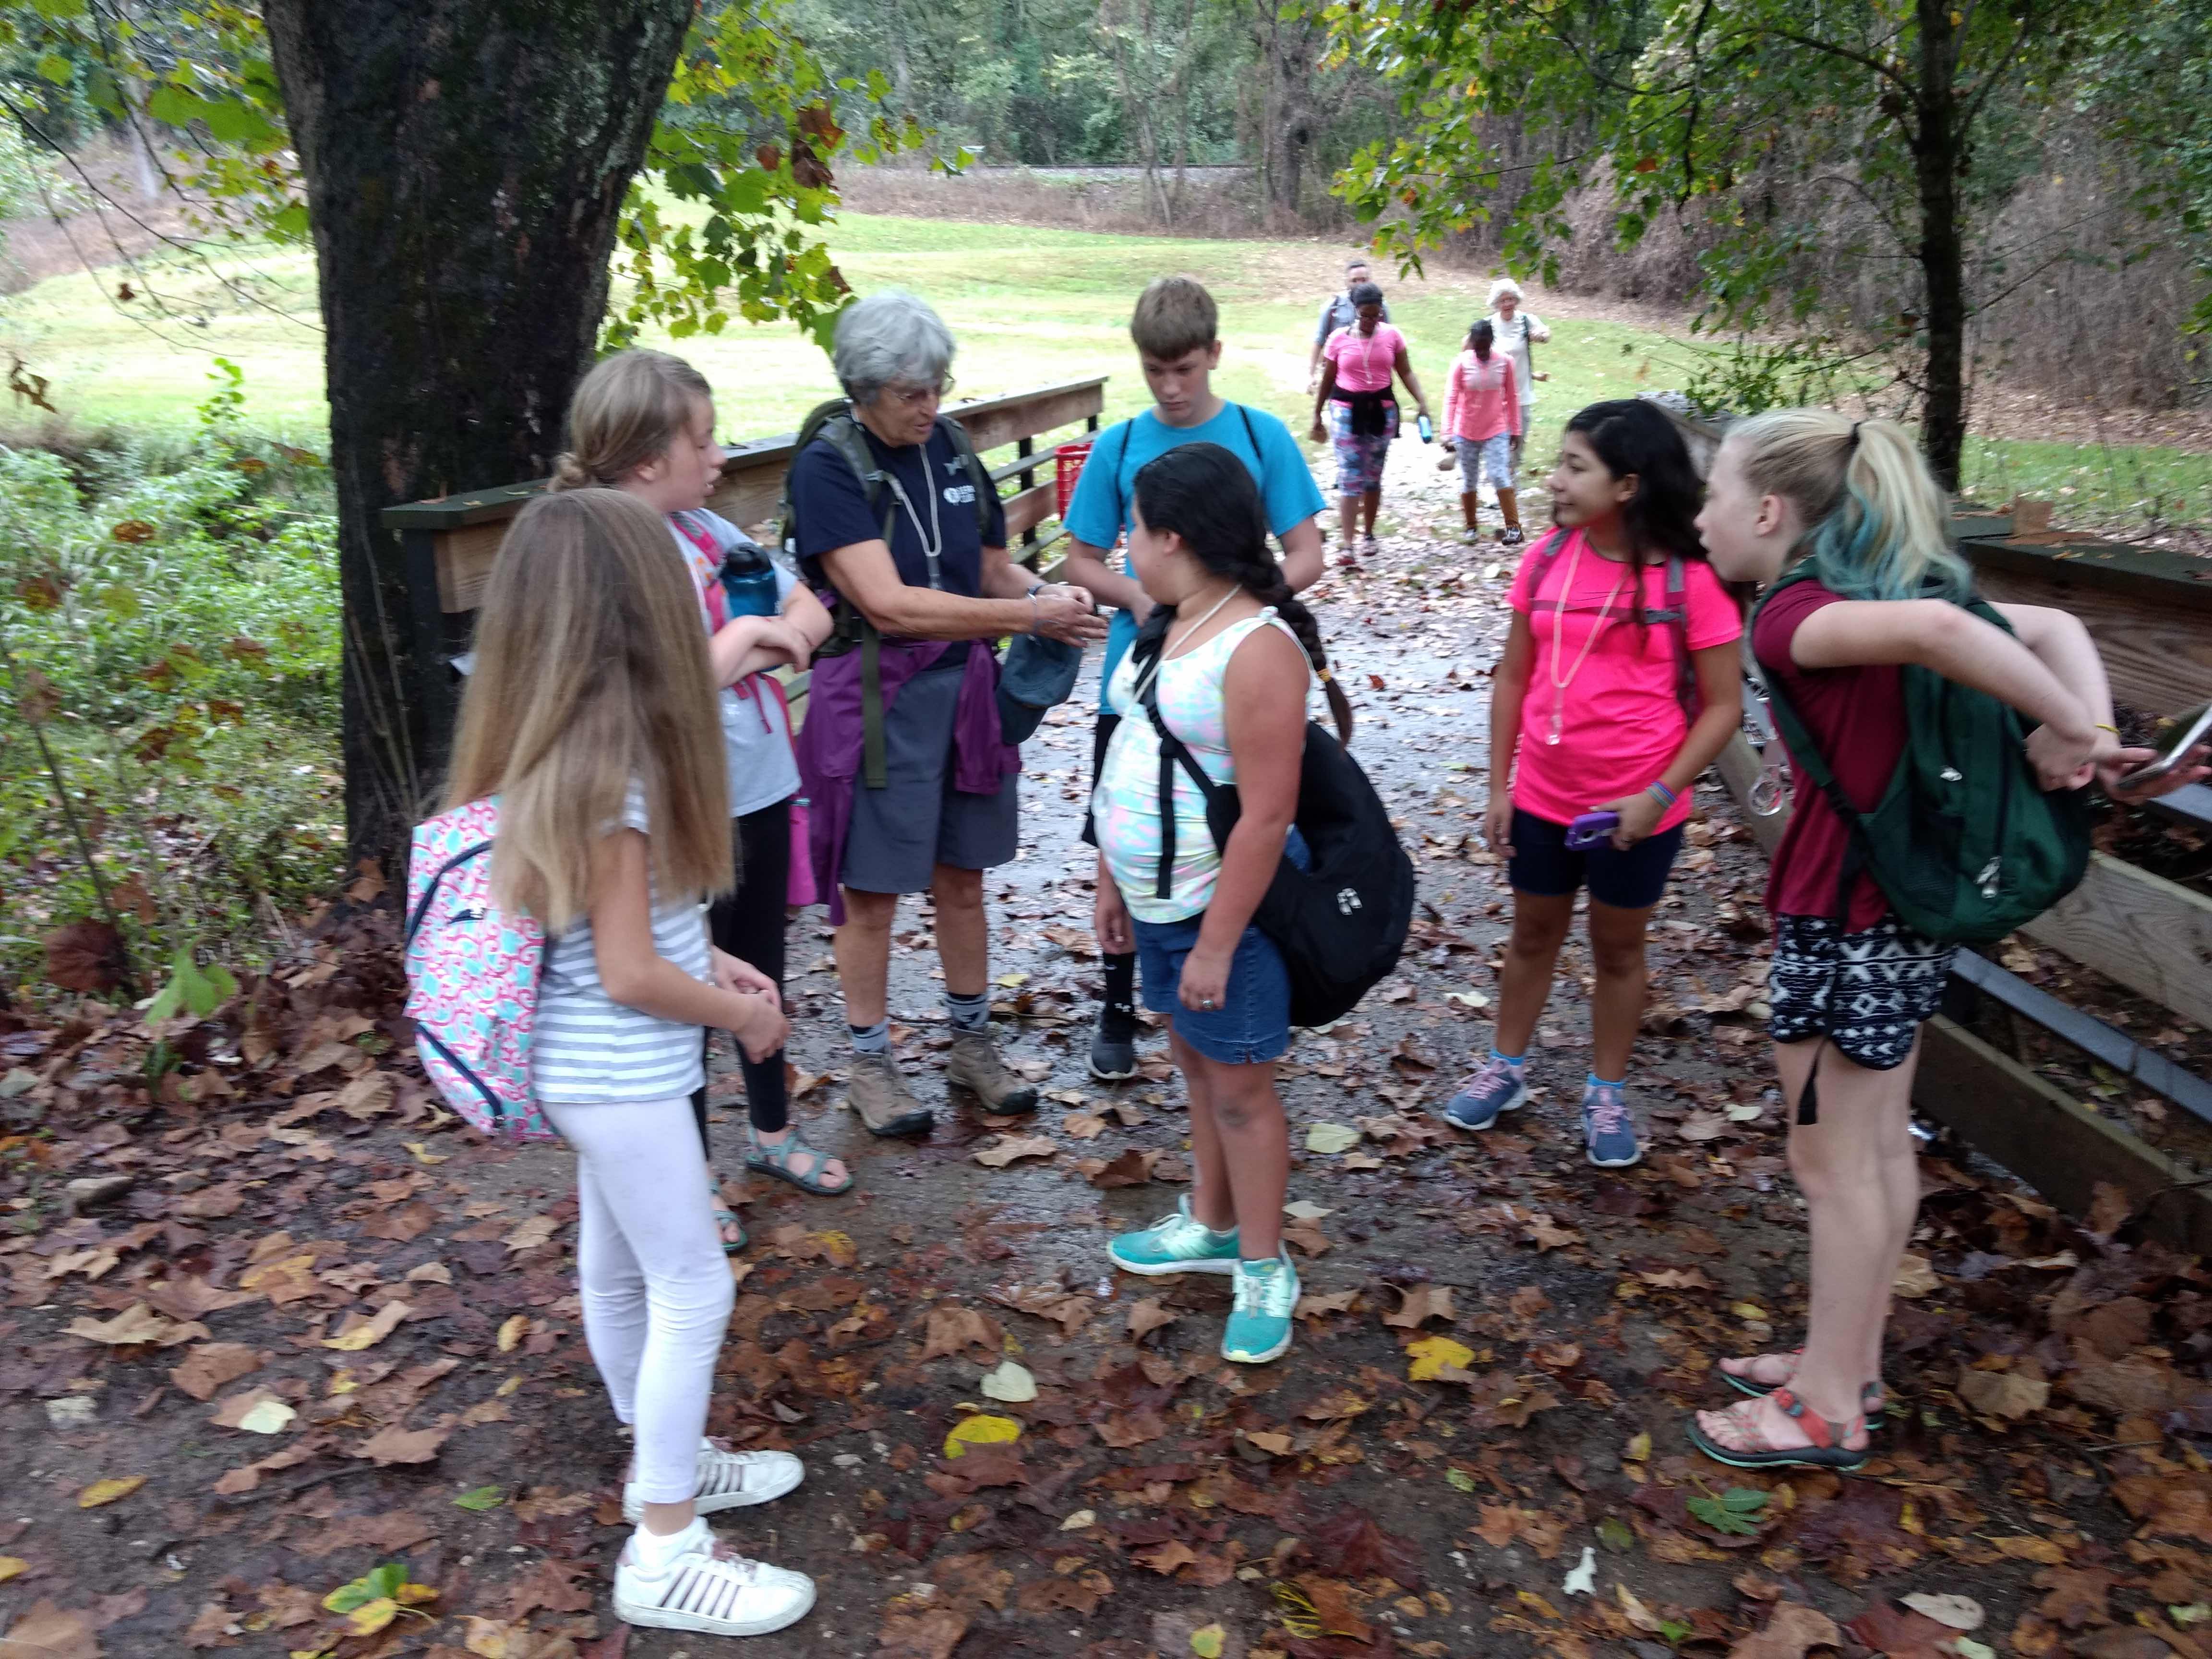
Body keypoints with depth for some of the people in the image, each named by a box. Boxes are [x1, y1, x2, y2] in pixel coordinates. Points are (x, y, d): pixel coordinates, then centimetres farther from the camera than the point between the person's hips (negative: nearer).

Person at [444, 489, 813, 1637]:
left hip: (594, 1068, 9)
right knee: (693, 1293, 3)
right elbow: (630, 975, -23)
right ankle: (665, 1552, 15)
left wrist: (716, 964, 6)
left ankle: (665, 1461, 41)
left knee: (618, 1270, 22)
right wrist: (741, 1015, -8)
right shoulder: (609, 771, -26)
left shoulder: (553, 749, 2)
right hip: (622, 1076, -9)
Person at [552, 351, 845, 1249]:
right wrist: (743, 639, -22)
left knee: (762, 968, 23)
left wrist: (764, 646, -13)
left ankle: (771, 1130, 46)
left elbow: (810, 615, 7)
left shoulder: (707, 530, 1)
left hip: (761, 789, 7)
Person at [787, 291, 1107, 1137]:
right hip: (876, 700, -5)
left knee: (962, 876, 16)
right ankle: (869, 1064, 23)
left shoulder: (951, 449, 4)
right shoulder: (827, 469, -14)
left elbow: (993, 568, 14)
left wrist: (1044, 593, -9)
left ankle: (972, 1043, 32)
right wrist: (1030, 616, -24)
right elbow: (889, 603, -23)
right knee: (872, 891, 6)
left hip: (965, 689, 5)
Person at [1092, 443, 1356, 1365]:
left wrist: (1217, 945, -22)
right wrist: (1112, 879, 14)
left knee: (1238, 1084, 4)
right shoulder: (1163, 629, 5)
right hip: (1157, 901, 8)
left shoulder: (1258, 646, -23)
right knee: (1195, 1063, 20)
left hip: (1223, 910, -8)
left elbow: (1268, 814, -25)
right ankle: (1210, 1227, 38)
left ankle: (1263, 1270, 21)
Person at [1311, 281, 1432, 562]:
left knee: (1374, 475, 9)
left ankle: (1368, 534, 25)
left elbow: (1406, 372, 3)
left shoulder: (1392, 335, 0)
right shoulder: (1339, 338, -3)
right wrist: (1317, 415, 9)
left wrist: (1422, 402, -10)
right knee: (1350, 476, -8)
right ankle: (1347, 545, -12)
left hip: (1381, 410, 2)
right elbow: (1327, 380, 6)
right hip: (1346, 411, -2)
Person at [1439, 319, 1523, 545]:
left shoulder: (1505, 362, -6)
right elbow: (1451, 399, -13)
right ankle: (1472, 526, 23)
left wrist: (1515, 430, 6)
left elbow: (1511, 397, 3)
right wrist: (1448, 434, -21)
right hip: (1466, 433, 0)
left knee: (1501, 477, -10)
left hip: (1496, 431, 0)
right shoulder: (1462, 363, -11)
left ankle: (1513, 527, -4)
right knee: (1469, 482, 8)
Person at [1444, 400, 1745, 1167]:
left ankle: (1607, 1094, 33)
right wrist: (1498, 787, 3)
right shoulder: (1547, 558, -4)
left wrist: (1658, 795, -17)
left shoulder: (1690, 579, -15)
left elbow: (1723, 706, -10)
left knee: (1618, 949, 15)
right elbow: (1513, 677, 4)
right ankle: (1505, 1067, 39)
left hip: (1635, 811, -3)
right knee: (1532, 935, 20)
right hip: (1542, 798, 3)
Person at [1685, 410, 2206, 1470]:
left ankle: (1829, 1408, 18)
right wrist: (2103, 748, -8)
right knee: (1881, 1145, 18)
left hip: (1844, 925, -9)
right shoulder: (1875, 597, 9)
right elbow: (2055, 627, 7)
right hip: (1909, 907, 9)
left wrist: (2071, 732, -25)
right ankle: (1850, 1361, 33)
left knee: (1832, 1162, 4)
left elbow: (1936, 628, -38)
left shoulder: (1792, 620, -19)